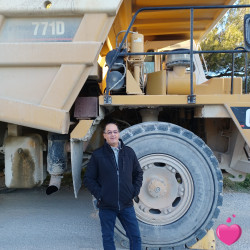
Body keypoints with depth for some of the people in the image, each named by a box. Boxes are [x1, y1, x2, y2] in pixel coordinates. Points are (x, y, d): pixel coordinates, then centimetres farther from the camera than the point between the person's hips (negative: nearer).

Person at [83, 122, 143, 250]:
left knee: (135, 237, 8)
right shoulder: (97, 155, -4)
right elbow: (88, 179, -1)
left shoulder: (129, 152, 4)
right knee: (108, 239, 12)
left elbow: (138, 173, 14)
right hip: (106, 206, -1)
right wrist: (99, 195, -10)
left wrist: (135, 191, 3)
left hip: (126, 205, 2)